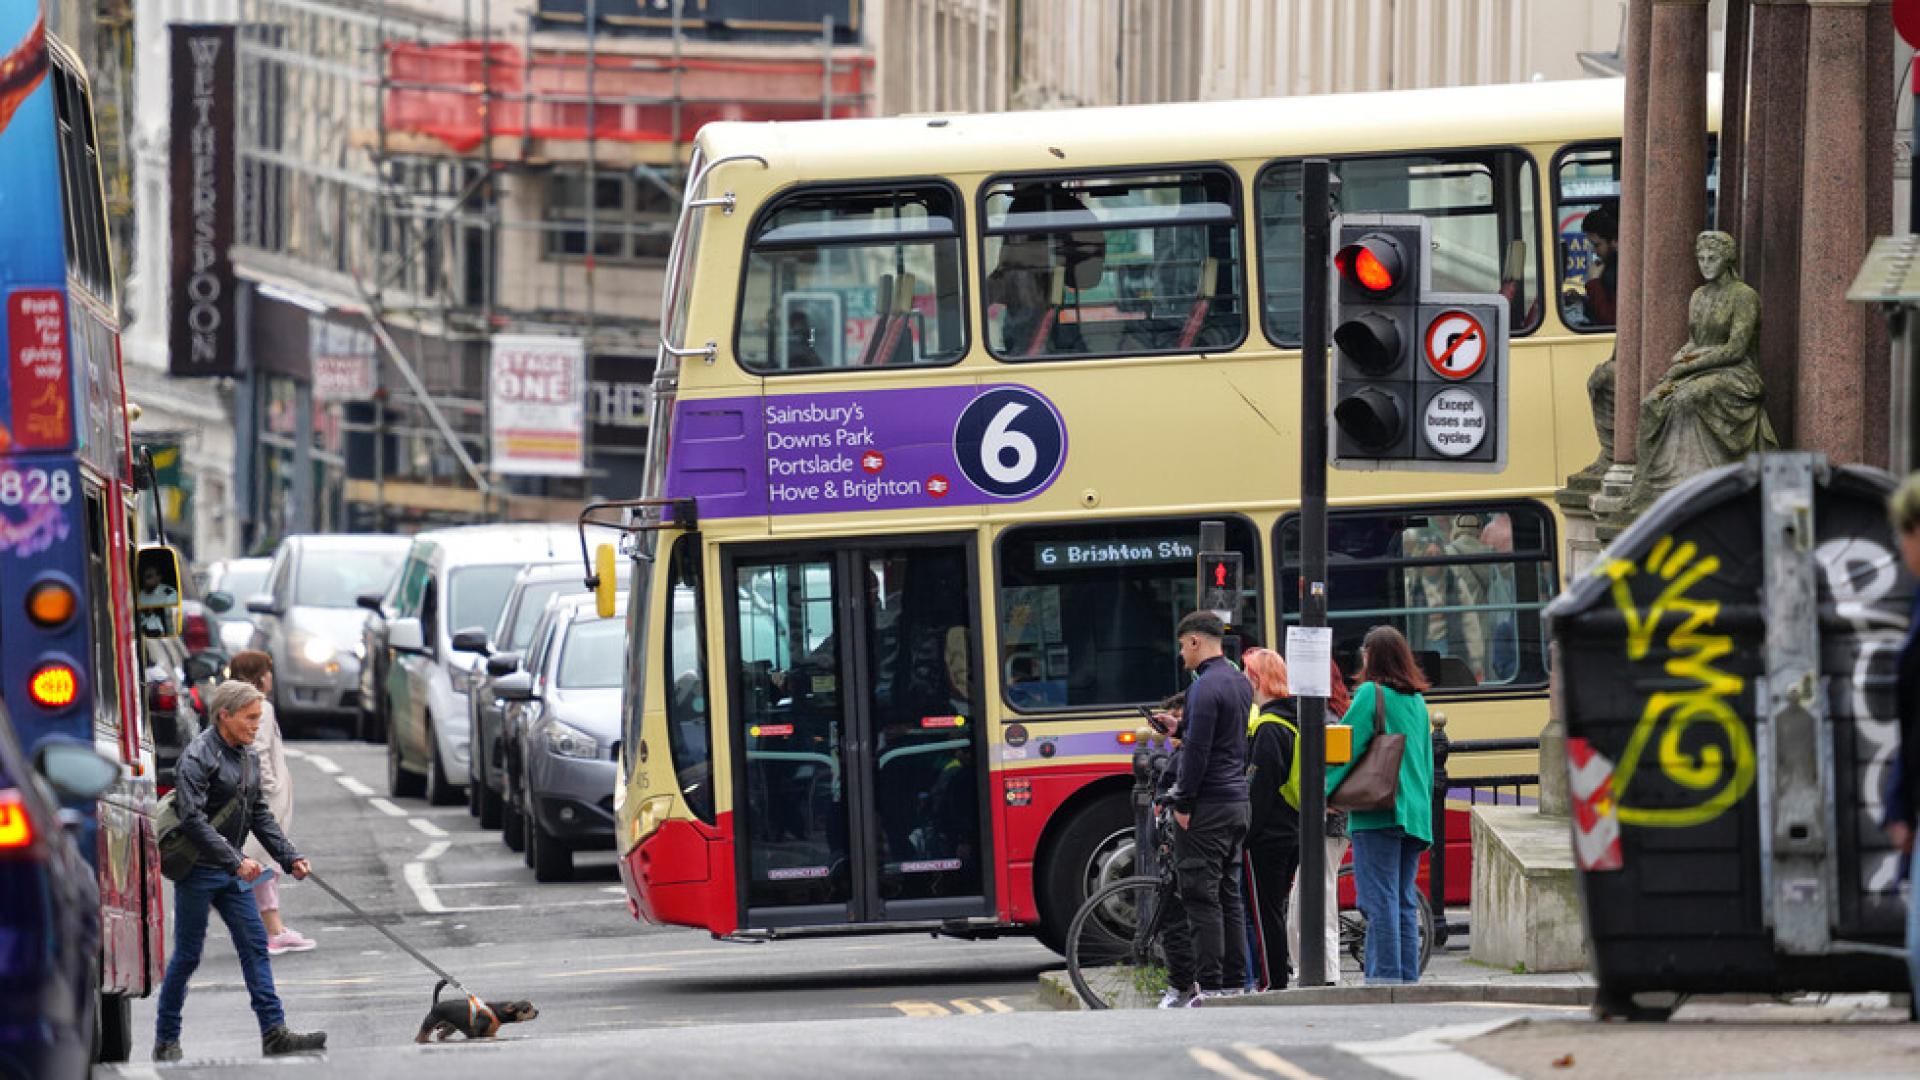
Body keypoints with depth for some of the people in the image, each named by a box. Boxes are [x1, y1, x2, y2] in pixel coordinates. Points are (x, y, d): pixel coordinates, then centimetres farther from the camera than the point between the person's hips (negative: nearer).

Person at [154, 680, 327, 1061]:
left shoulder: (245, 757, 11)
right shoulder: (198, 756, -15)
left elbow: (260, 815, 16)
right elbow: (193, 819, -23)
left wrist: (290, 857, 5)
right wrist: (235, 861, -28)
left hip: (231, 869, 8)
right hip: (198, 869, -8)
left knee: (254, 945, 0)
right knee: (187, 955, -1)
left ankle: (274, 1033, -3)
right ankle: (166, 1041, 9)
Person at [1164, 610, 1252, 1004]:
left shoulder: (1205, 687, -16)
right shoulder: (1240, 683, 13)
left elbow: (1198, 750, -19)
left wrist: (1183, 804, -14)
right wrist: (1181, 728, 15)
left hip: (1206, 808, -9)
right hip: (1237, 802, 9)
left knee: (1201, 897, -7)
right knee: (1229, 895, 13)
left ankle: (1209, 985, -10)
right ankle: (1234, 982, 13)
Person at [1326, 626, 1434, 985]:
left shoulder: (1371, 694, -6)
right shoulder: (1417, 701, 15)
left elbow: (1347, 744, -12)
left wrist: (1324, 791, -7)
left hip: (1378, 816, -7)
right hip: (1415, 814, 7)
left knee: (1380, 900, -8)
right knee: (1405, 901, 10)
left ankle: (1385, 974, -13)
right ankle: (1408, 974, 9)